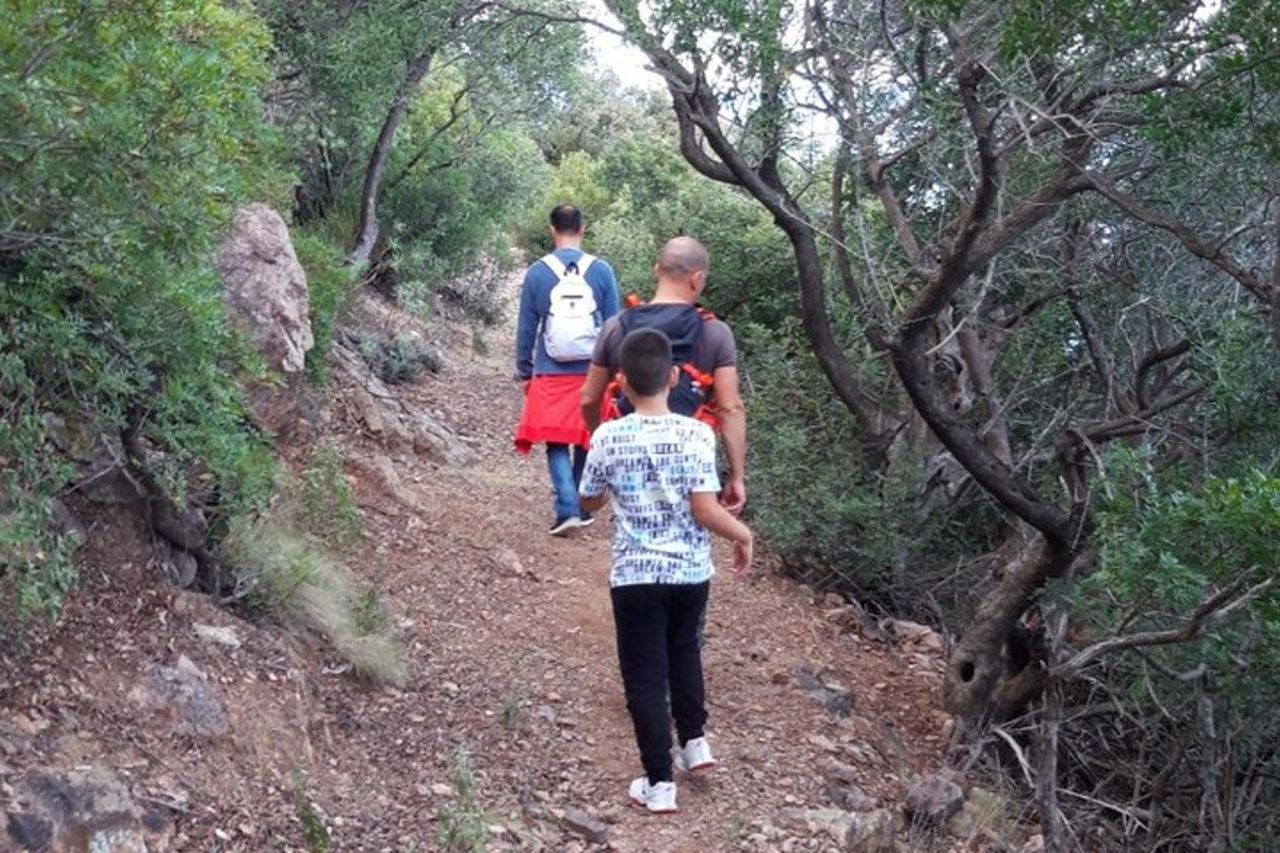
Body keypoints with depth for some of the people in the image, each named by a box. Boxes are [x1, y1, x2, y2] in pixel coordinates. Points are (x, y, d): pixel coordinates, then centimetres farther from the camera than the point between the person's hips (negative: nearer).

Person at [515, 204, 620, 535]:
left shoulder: (537, 272, -3)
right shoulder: (602, 270, -3)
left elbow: (526, 329, 2)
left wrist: (524, 373, 12)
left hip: (551, 375, -1)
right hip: (593, 373, 1)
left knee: (556, 443, 4)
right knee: (587, 442, 14)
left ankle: (567, 509, -11)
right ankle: (583, 507, 24)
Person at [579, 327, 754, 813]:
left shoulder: (608, 438, -8)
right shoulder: (696, 434, -11)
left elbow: (590, 503, 6)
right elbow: (704, 509, -14)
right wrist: (743, 534, 3)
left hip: (634, 576, -2)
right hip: (691, 572, 2)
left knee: (644, 677, 7)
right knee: (683, 650, 29)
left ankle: (659, 783, 11)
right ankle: (694, 741, 33)